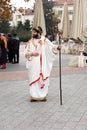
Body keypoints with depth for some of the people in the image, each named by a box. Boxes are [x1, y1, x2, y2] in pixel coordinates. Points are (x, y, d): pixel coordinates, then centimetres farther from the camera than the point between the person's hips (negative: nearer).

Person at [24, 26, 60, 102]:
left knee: (43, 79, 0)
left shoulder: (45, 40, 1)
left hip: (42, 64, -1)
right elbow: (26, 52, 3)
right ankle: (34, 96, 8)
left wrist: (57, 47, -30)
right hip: (33, 65, 1)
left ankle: (43, 95, 11)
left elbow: (52, 46, -8)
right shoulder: (30, 42, 6)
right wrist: (32, 53, -16)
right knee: (33, 79, 1)